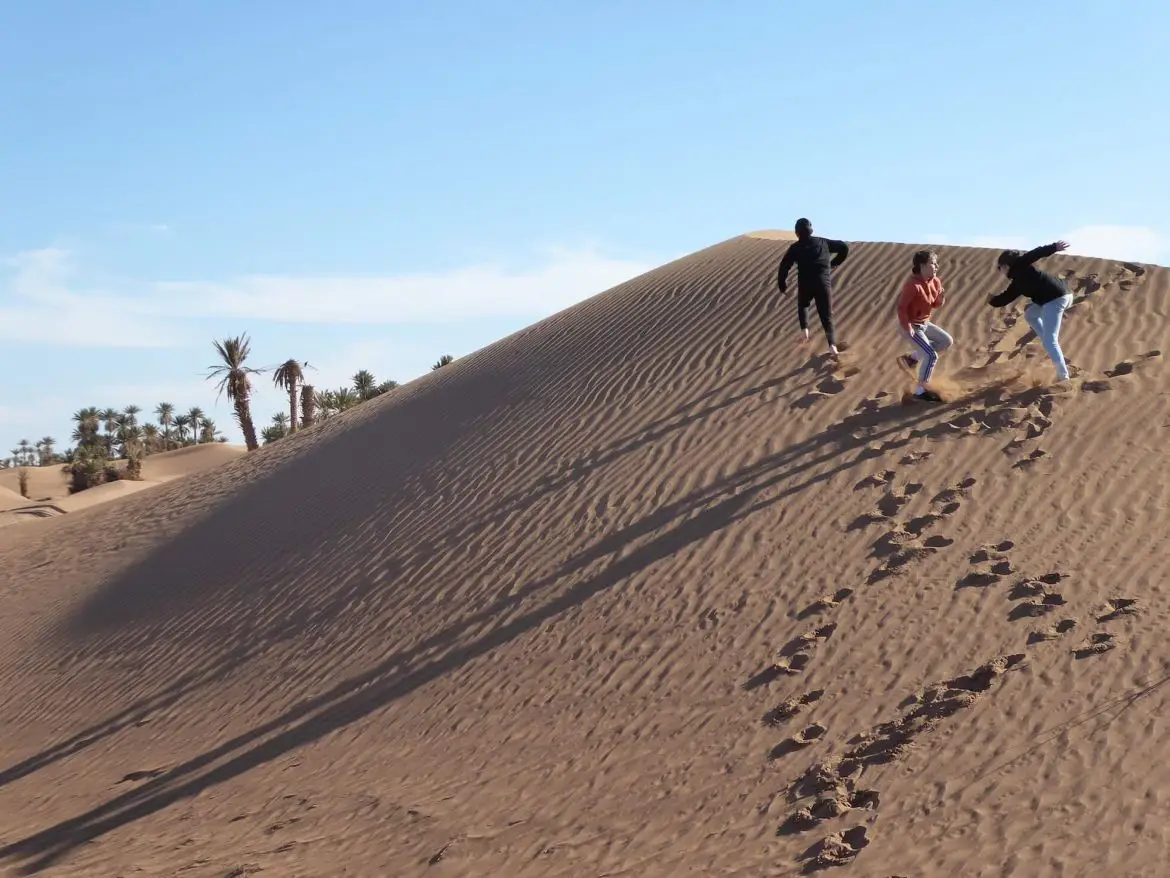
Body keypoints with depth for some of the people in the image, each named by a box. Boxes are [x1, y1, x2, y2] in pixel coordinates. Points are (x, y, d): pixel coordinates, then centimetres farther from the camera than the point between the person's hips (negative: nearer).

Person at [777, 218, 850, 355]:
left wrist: (782, 286, 10)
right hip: (824, 283, 1)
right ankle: (832, 344, -18)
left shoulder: (795, 248, 6)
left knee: (803, 306, 33)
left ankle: (805, 330, 13)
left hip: (805, 284, -1)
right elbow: (844, 247, 15)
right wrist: (834, 263, 25)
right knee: (827, 317, 5)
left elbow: (784, 267, -1)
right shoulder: (823, 242, 13)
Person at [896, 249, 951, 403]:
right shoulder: (913, 285, -28)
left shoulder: (935, 282, -1)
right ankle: (921, 391, -3)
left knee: (947, 341, 14)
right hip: (911, 325, -9)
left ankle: (911, 358, 19)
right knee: (931, 356, -14)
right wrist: (907, 328, -25)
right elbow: (901, 307, -26)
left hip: (924, 323, 9)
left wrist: (941, 299, -13)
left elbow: (936, 304, 10)